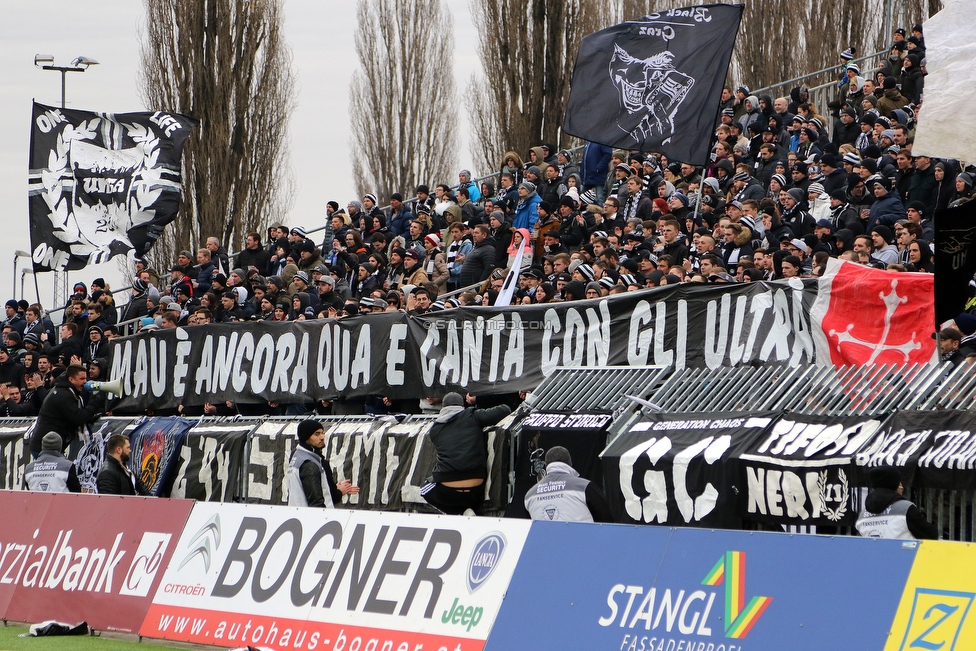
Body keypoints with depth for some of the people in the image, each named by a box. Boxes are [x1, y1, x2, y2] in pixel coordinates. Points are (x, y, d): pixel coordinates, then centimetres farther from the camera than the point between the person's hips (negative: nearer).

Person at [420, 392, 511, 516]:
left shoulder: (434, 430, 6)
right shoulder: (472, 417, 2)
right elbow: (505, 410, 5)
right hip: (475, 492, 2)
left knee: (424, 492, 33)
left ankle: (454, 512, 9)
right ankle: (469, 511, 10)